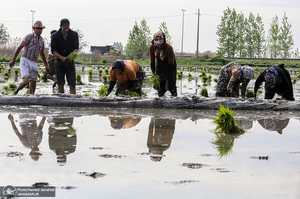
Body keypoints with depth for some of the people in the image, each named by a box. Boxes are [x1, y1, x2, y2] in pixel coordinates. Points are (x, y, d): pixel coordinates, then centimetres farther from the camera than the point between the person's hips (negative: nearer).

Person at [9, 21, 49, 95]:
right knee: (26, 81, -21)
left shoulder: (41, 40, 14)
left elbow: (42, 53, 29)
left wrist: (46, 65, 29)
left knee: (33, 84, 2)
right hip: (25, 61, -6)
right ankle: (17, 91, 7)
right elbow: (19, 47, -6)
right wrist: (13, 60, -11)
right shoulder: (29, 36, -4)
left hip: (34, 63, 6)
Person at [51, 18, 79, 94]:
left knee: (72, 83, -8)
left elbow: (76, 48, -6)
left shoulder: (74, 34, -4)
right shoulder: (55, 36, -7)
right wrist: (62, 58, -26)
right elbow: (53, 51, -10)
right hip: (59, 62, 0)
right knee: (60, 84, -2)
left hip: (70, 62, 0)